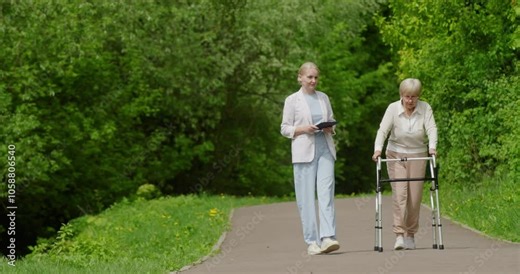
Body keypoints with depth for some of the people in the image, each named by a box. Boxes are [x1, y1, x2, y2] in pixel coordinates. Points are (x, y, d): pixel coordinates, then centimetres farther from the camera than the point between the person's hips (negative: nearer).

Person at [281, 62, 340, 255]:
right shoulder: (292, 100, 3)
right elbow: (285, 128, 4)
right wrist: (303, 129, -13)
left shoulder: (323, 98, 14)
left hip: (325, 150, 3)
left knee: (326, 193, -10)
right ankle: (312, 241, 1)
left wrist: (331, 128, -2)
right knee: (306, 197, -3)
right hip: (304, 153, -3)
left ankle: (328, 238, -18)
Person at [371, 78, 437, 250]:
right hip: (396, 154, -1)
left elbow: (431, 129, -17)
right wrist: (378, 149, -33)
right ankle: (399, 235, -15)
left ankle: (410, 235, 14)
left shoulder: (425, 109, -8)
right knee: (399, 193, -12)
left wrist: (432, 147, -35)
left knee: (415, 196, 1)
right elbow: (383, 130, -17)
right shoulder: (393, 108, -11)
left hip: (418, 155, 1)